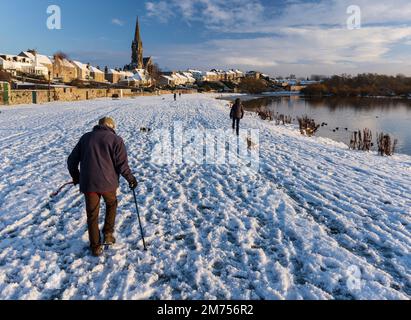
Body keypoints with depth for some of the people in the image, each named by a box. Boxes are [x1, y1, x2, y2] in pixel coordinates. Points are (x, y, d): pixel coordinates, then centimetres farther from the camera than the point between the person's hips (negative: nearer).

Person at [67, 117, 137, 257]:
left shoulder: (86, 137, 13)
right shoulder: (116, 139, 0)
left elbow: (72, 160, 13)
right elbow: (122, 164, -7)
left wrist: (76, 177, 28)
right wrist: (131, 178, 8)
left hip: (88, 183, 2)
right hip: (107, 182, -2)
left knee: (92, 215, 13)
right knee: (111, 204, 27)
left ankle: (96, 247, 18)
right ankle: (108, 234, 23)